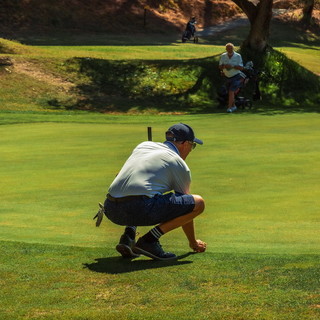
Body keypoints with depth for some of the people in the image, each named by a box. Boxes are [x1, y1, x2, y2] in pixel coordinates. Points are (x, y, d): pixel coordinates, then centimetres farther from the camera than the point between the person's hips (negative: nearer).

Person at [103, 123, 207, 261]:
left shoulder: (143, 145, 28)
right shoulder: (180, 165, 13)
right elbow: (185, 207, 22)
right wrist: (193, 243, 36)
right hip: (141, 209, -7)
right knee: (198, 203, 3)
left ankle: (128, 235, 14)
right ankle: (149, 240, -3)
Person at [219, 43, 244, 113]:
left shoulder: (238, 56, -11)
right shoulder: (223, 56, -1)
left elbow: (241, 68, -15)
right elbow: (220, 67, -1)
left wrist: (232, 66, -29)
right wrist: (224, 66, -24)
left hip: (236, 77, -5)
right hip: (227, 77, 5)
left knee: (231, 91, -19)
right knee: (230, 93, 15)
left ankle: (229, 107, -21)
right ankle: (233, 106, 33)